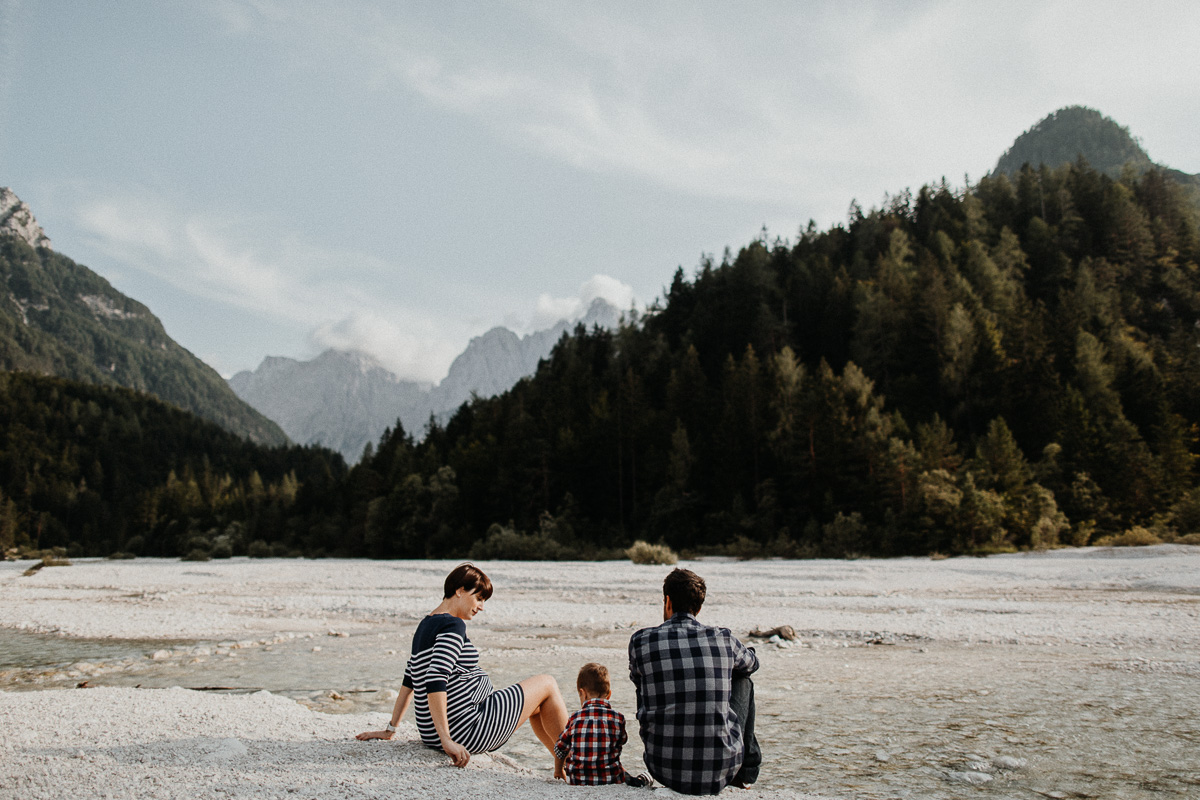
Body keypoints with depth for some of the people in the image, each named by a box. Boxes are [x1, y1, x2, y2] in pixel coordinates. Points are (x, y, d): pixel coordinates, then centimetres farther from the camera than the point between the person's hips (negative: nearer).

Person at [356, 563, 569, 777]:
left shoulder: (426, 625, 13)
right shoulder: (453, 625, -17)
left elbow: (409, 681, 16)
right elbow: (435, 682, -29)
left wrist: (390, 730, 19)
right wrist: (447, 740, -30)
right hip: (464, 731, -10)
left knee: (537, 704, 25)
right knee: (547, 684, 3)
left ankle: (561, 763, 36)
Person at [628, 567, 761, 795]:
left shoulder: (641, 641, -4)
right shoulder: (723, 638, -2)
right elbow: (752, 663, 23)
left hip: (665, 771, 0)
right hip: (721, 772, 0)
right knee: (743, 681, 23)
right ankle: (746, 771, 33)